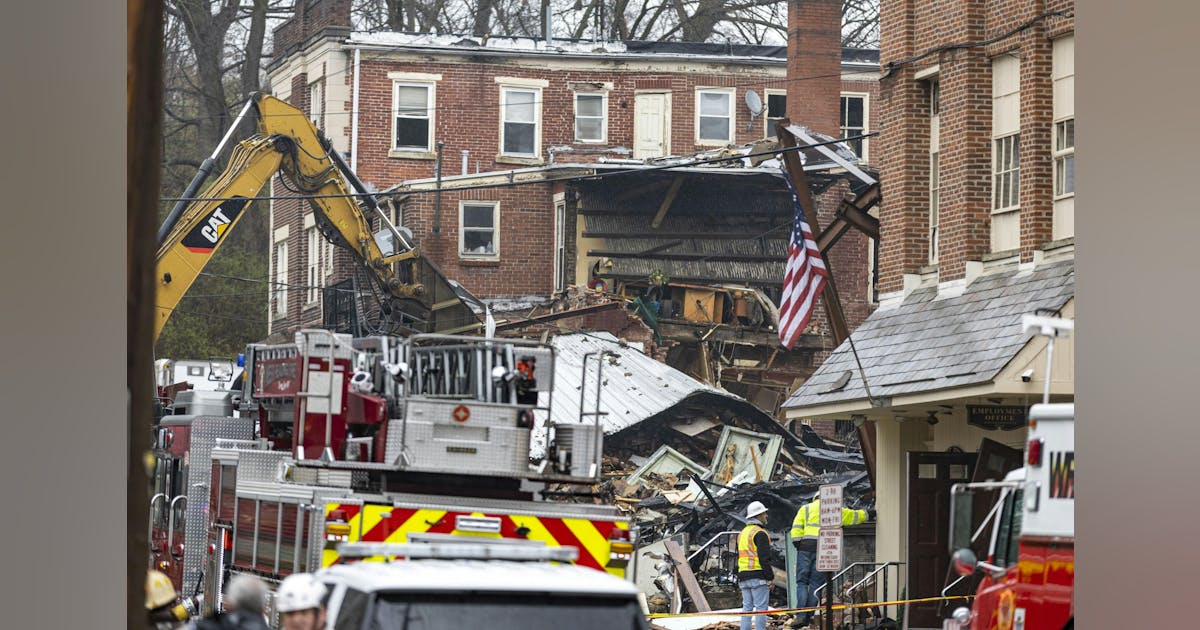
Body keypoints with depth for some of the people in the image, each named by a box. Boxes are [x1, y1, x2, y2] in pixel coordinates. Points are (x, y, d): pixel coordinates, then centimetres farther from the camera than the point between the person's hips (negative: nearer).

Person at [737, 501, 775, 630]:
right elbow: (764, 558, -16)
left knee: (747, 608, 8)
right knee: (761, 609, -8)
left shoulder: (742, 533, 19)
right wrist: (770, 577, -13)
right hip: (758, 576, -8)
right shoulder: (760, 533, -10)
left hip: (743, 576, 8)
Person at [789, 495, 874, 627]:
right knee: (816, 583, 4)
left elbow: (796, 528, 3)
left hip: (806, 547, 0)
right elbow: (854, 516, 28)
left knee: (802, 582, 3)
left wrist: (797, 544, 1)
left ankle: (802, 615, -12)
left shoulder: (805, 508, 15)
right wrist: (868, 514, 44)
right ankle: (809, 616, -1)